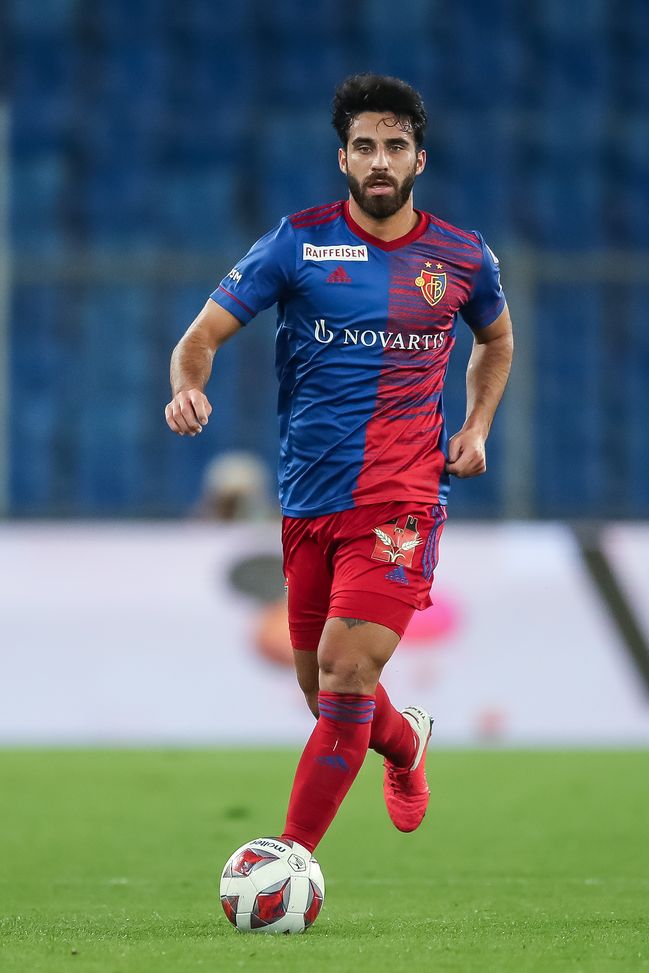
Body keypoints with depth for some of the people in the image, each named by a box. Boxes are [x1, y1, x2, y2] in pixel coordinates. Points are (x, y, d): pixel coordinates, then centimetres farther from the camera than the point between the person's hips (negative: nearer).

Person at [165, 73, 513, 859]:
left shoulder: (462, 258, 5)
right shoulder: (299, 242, -1)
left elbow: (496, 341, 26)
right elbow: (203, 334, -2)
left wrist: (477, 426, 10)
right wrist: (186, 387, -25)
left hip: (401, 498, -2)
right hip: (308, 499, 2)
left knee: (345, 676, -18)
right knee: (324, 692, 12)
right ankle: (406, 745, 47)